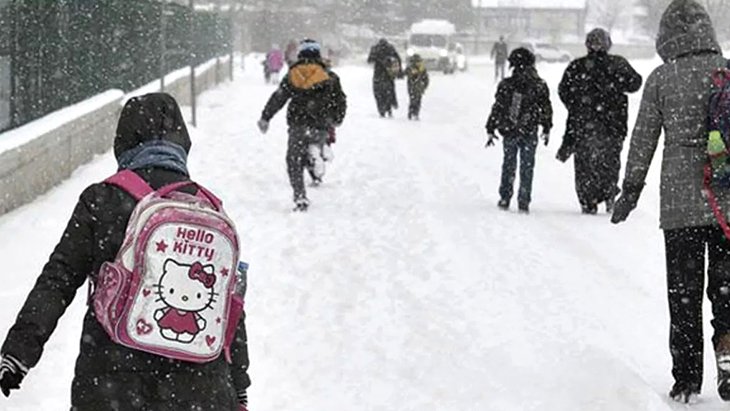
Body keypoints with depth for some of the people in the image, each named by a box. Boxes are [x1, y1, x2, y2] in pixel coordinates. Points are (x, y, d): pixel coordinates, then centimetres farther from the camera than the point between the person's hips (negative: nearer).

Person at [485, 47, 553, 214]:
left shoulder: (506, 85, -7)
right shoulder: (539, 86, -3)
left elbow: (497, 109, -4)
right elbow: (546, 109, 4)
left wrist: (490, 130, 4)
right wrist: (547, 129, 17)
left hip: (509, 132, 0)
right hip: (529, 133, 0)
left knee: (509, 165, 15)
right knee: (527, 167, 7)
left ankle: (505, 199, 16)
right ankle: (523, 202, 4)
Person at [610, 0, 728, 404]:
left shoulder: (661, 78, -3)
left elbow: (643, 139, 0)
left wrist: (630, 190, 9)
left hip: (679, 200, -1)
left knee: (683, 291, 8)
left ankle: (687, 379, 11)